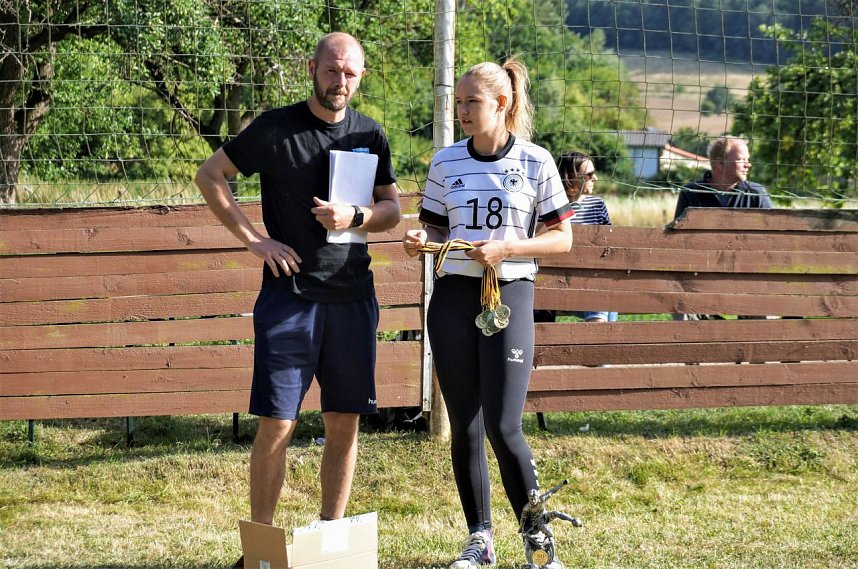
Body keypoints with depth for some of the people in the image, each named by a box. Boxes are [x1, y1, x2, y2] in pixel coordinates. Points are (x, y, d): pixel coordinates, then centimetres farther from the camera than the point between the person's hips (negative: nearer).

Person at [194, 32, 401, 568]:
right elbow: (210, 175, 1)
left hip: (353, 297, 4)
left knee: (345, 423, 7)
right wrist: (254, 238, -7)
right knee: (277, 423, -5)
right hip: (289, 295, -4)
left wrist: (355, 217, -9)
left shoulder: (370, 134, 9)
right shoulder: (275, 127, -3)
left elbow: (392, 208, 14)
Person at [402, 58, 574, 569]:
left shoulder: (535, 162, -2)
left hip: (509, 297, -3)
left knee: (503, 426, -10)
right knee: (464, 426, 6)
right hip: (453, 297, 3)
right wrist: (421, 240, -9)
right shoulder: (446, 162, 6)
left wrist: (506, 248, -15)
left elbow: (561, 239, 0)